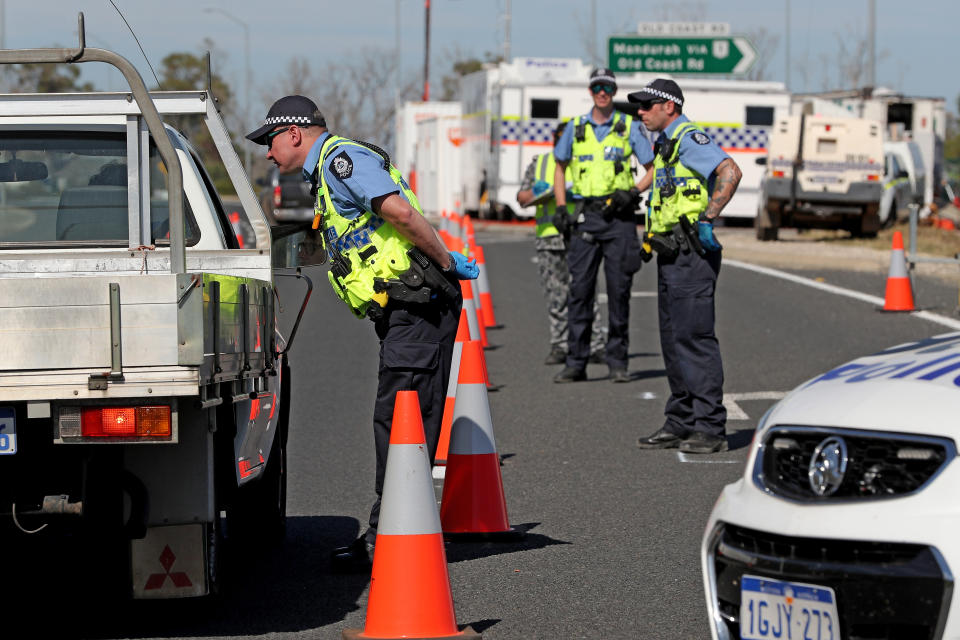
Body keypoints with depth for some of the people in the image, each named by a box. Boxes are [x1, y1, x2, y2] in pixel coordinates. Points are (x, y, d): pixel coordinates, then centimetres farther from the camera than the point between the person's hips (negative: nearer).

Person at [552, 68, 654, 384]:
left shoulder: (629, 127, 4)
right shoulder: (576, 127, 10)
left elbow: (652, 168, 7)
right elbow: (560, 166, 20)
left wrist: (633, 192, -10)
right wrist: (561, 208, 9)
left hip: (619, 216, -2)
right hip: (586, 214, 2)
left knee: (619, 290, 0)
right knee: (580, 288, -1)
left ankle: (617, 363, 6)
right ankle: (575, 363, 2)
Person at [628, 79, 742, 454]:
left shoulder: (689, 138, -11)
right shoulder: (666, 144, 20)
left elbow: (730, 171, -26)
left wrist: (708, 218, -26)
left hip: (691, 255, -10)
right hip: (670, 256, 10)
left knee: (694, 338, -11)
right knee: (673, 339, 11)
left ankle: (711, 429, -10)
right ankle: (681, 424, 16)